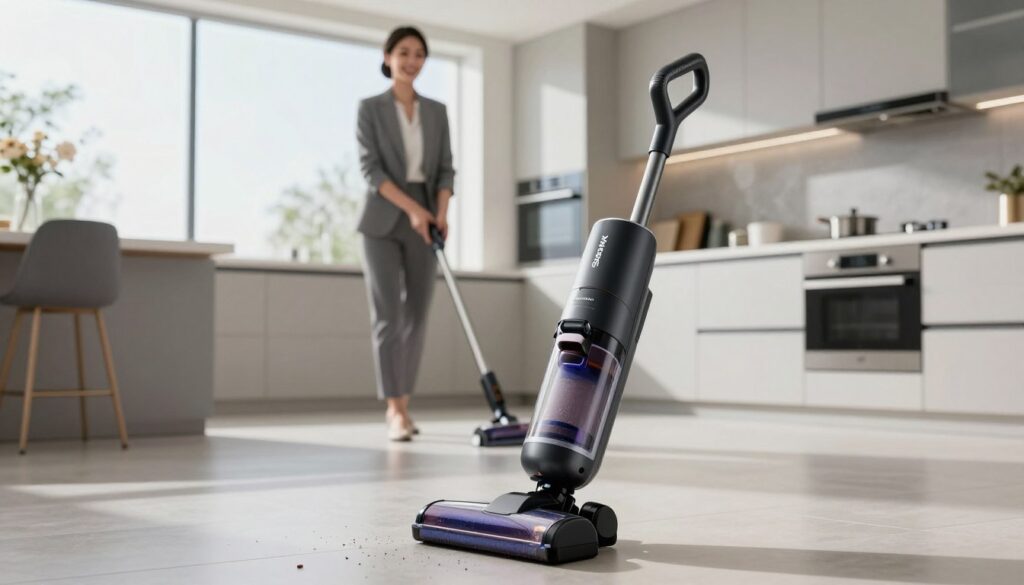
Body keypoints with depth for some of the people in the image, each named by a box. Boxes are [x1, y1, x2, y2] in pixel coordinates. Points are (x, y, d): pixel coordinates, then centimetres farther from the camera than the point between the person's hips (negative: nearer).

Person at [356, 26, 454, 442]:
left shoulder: (437, 111, 11)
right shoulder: (370, 108, -1)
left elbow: (445, 169, 5)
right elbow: (370, 168, -10)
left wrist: (440, 213, -13)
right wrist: (412, 208, -21)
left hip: (424, 221, 4)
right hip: (383, 222, -4)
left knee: (416, 317, 4)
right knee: (388, 316, -10)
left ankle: (399, 405, 17)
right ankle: (396, 413, -11)